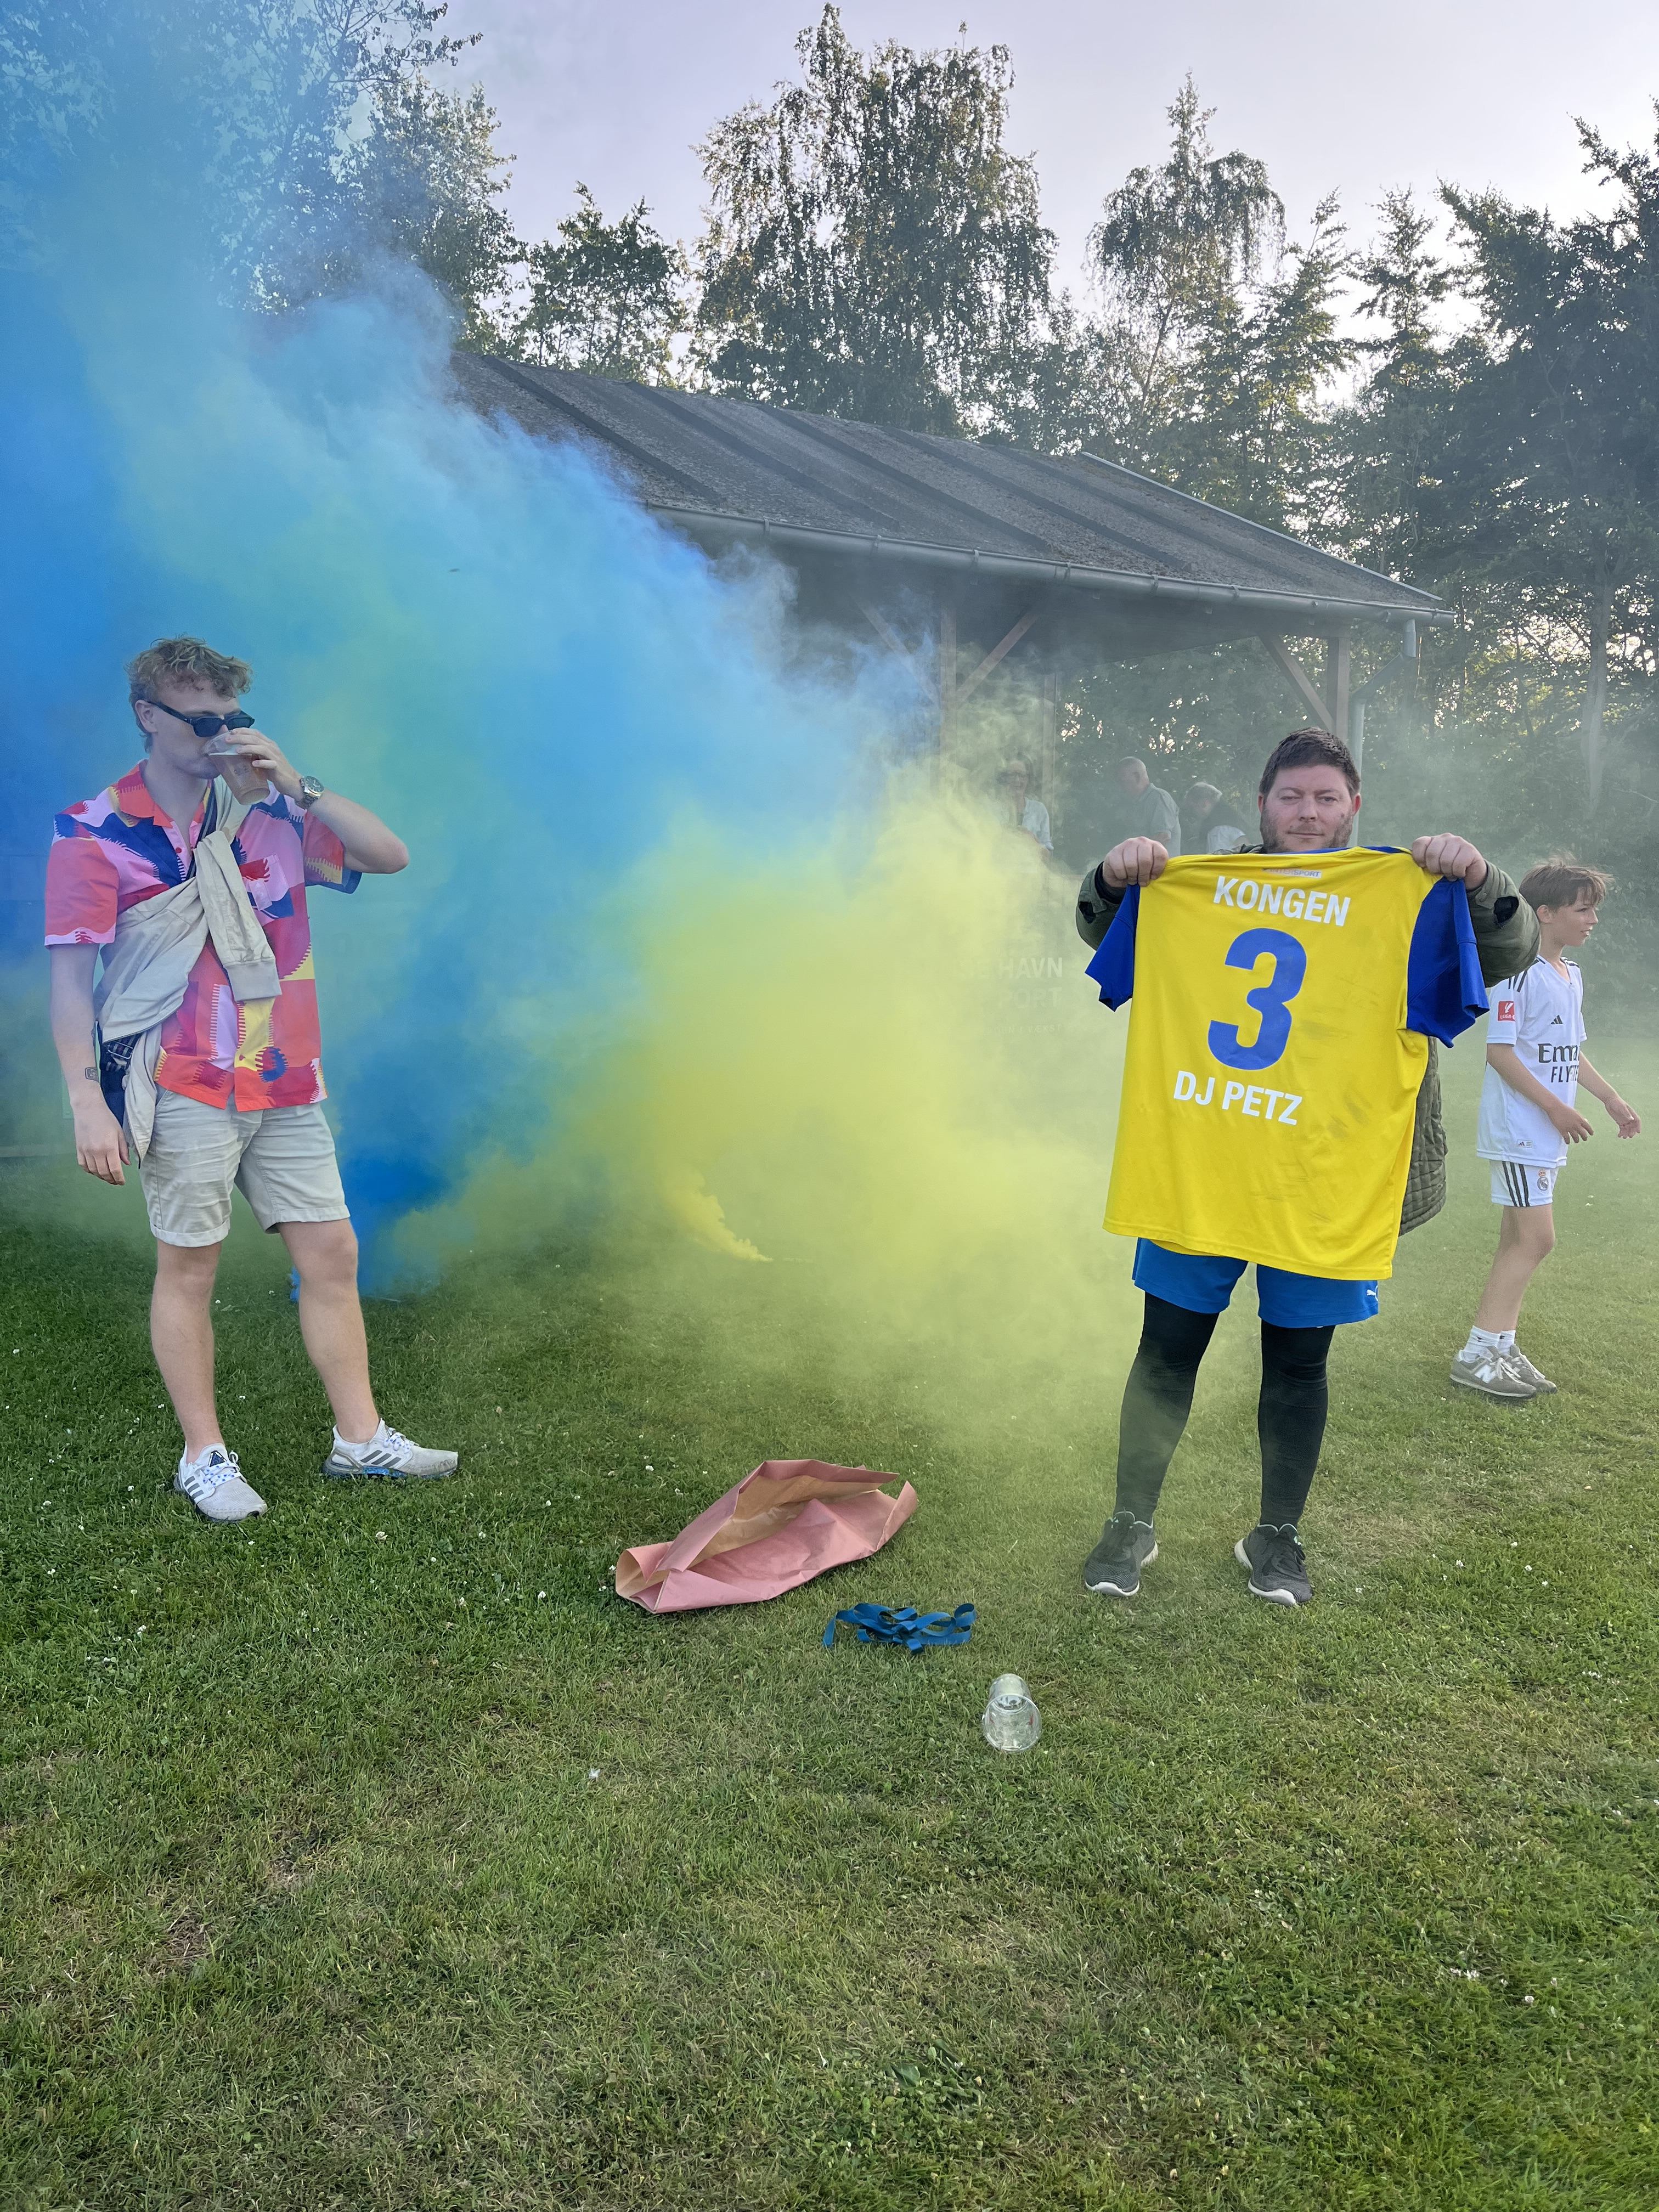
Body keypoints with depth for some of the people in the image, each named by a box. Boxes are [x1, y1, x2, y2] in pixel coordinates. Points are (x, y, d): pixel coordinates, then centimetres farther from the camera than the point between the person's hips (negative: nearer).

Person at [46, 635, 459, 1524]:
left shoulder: (268, 815, 7)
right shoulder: (95, 835, -3)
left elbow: (390, 855, 2)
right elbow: (70, 979, -5)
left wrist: (295, 783, -7)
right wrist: (87, 1103, -13)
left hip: (285, 1085, 4)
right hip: (183, 1089, -4)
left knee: (331, 1252, 5)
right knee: (188, 1265, 5)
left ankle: (359, 1437, 17)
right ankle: (204, 1456, 19)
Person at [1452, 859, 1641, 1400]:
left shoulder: (1570, 974, 15)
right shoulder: (1521, 972, -14)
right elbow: (1499, 1051, -18)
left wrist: (1611, 1098, 19)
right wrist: (1556, 1108, -18)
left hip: (1548, 1131, 9)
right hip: (1519, 1126, -9)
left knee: (1519, 1239, 10)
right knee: (1536, 1239, -11)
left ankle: (1502, 1349, 16)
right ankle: (1476, 1356, -7)